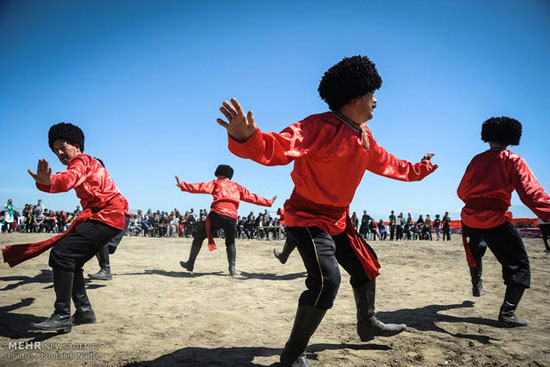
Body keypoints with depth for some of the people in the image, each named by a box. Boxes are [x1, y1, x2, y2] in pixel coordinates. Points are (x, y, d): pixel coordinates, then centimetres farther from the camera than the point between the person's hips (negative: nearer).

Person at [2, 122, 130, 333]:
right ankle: (84, 311, 18)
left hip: (109, 216, -10)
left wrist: (49, 181, -50)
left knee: (61, 253, -18)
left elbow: (69, 179, -29)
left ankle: (62, 316, -17)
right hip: (99, 216, 10)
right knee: (71, 261, 11)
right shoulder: (85, 164, 28)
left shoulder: (81, 161, -6)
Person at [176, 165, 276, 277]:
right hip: (232, 217, 3)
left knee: (199, 237, 15)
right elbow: (252, 197, 27)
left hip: (217, 214, -3)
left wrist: (182, 185, 3)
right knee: (230, 243, 21)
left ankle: (190, 264, 20)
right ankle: (232, 268, 4)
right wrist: (269, 202, 35)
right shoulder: (238, 187, 26)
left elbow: (201, 187, 5)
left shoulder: (216, 183, 18)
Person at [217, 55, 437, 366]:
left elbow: (387, 164, 23)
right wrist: (248, 138, -58)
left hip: (339, 220, 9)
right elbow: (278, 148, -38)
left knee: (365, 266, 19)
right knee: (326, 280, -23)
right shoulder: (320, 127, -24)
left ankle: (368, 324, 45)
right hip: (308, 218, -9)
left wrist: (419, 170, 34)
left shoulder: (364, 136, 5)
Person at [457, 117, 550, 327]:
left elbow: (461, 192, 17)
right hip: (495, 221, -5)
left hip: (469, 219, 6)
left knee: (475, 252, 34)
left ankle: (476, 285, 51)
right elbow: (530, 191, -21)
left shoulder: (476, 160, 9)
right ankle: (507, 313, -8)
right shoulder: (512, 160, -5)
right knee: (519, 264, 3)